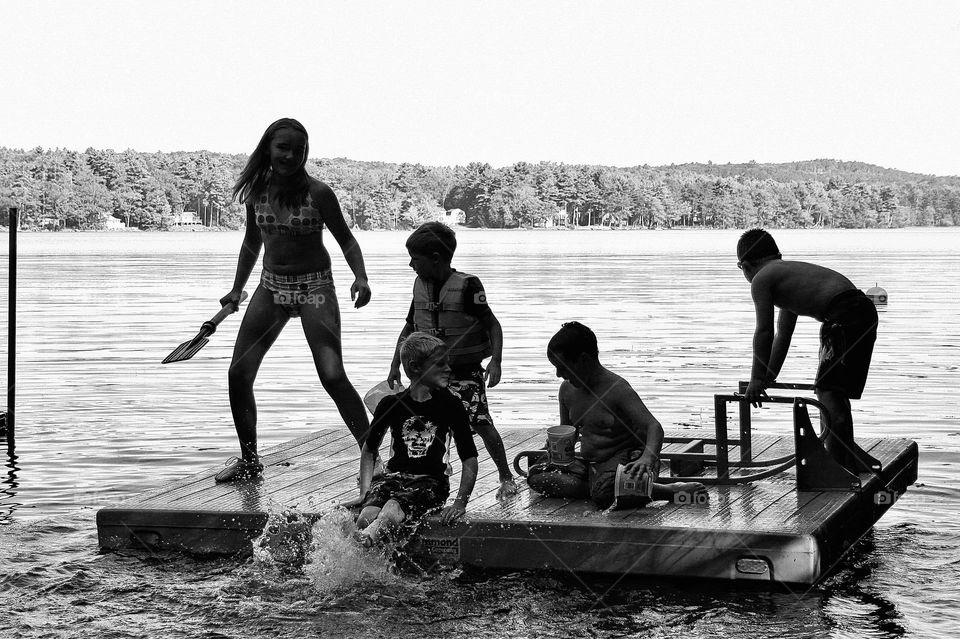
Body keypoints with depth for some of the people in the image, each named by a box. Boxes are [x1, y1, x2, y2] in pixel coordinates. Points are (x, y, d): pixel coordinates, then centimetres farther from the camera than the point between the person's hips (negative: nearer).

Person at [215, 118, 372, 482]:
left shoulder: (317, 193, -13)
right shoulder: (257, 190, 0)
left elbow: (346, 239, -6)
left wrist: (360, 277, -22)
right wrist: (237, 289, 17)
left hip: (314, 288, -5)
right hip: (271, 287, 5)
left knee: (333, 376, -16)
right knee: (238, 374, 0)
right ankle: (249, 461, 15)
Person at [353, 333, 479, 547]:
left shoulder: (450, 405, 3)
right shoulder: (391, 404, 6)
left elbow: (469, 459, 3)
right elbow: (369, 451, 20)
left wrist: (460, 502, -9)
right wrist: (365, 493, 7)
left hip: (430, 481, -2)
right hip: (393, 475, 2)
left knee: (390, 514, -37)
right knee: (367, 518, -34)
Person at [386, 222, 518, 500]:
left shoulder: (467, 285, -14)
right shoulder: (420, 285, 4)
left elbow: (493, 325, -14)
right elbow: (409, 328, 14)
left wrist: (495, 362, -25)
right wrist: (395, 365, 10)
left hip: (466, 371, -6)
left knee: (480, 423, -13)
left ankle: (506, 477, -1)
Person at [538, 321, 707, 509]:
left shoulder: (618, 390, -17)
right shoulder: (567, 390, 5)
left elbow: (654, 427, -27)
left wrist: (648, 458, -46)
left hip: (623, 459, -7)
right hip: (588, 464, 8)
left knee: (604, 496, -41)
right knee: (536, 478, -16)